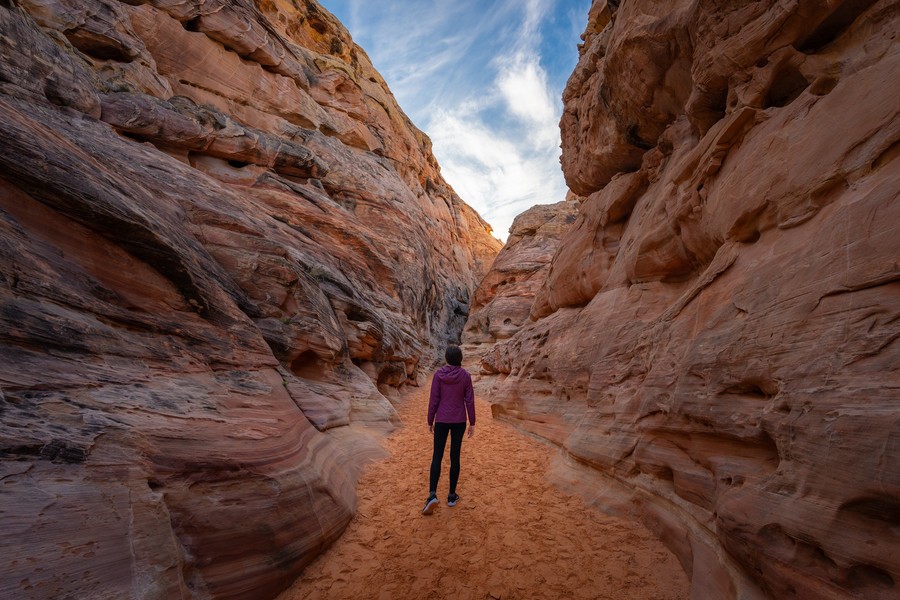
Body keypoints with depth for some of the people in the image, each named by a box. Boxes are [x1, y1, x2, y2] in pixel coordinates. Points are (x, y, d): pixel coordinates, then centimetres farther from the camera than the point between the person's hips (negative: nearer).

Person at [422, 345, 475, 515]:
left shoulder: (438, 374, -9)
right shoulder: (465, 375, -7)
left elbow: (433, 400, -7)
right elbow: (470, 401, -5)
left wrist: (430, 421, 4)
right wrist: (472, 423, 5)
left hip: (441, 420, 0)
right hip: (459, 421, 1)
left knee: (437, 457, 6)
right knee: (455, 457, 11)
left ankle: (432, 495, -8)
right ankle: (452, 496, 19)